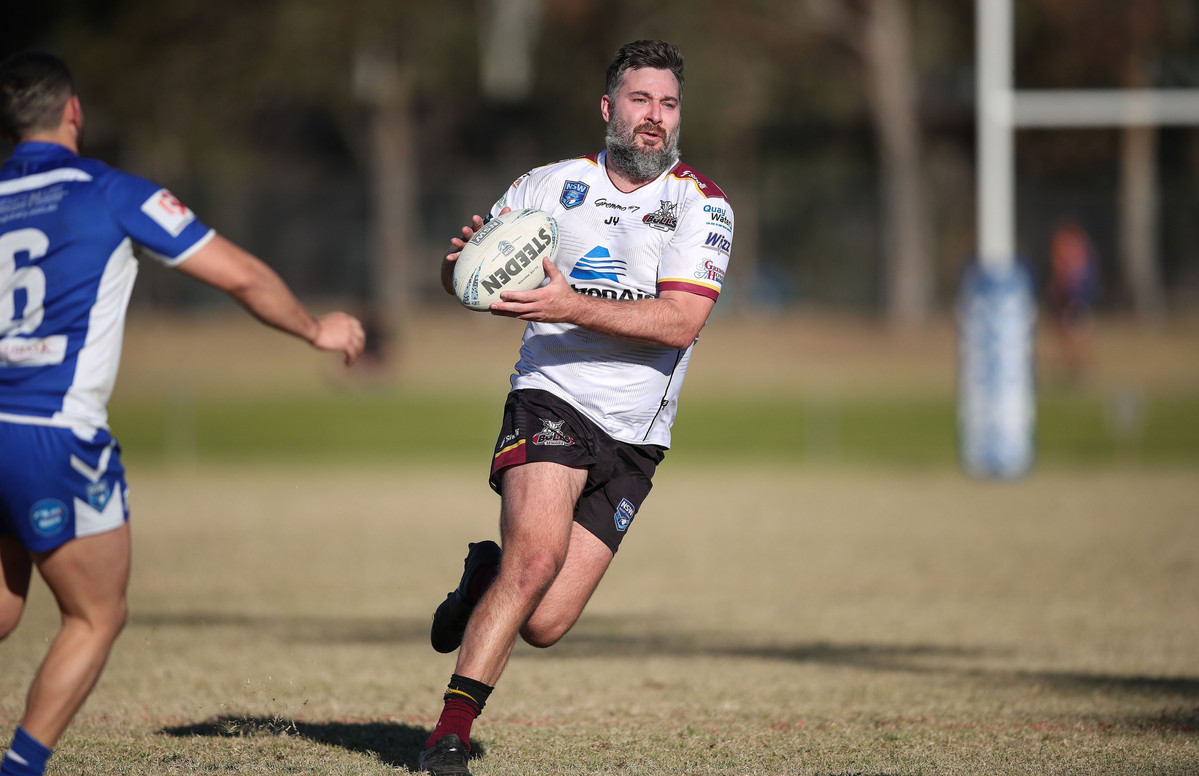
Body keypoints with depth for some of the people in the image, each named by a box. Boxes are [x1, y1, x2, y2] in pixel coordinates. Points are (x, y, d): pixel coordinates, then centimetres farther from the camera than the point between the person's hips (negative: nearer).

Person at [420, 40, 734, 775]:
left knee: (544, 625, -6)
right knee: (538, 553, -27)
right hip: (551, 400, -1)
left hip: (634, 440, 1)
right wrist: (463, 262, -12)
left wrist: (573, 307, -26)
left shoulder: (703, 206, -1)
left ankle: (487, 574, 29)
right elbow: (461, 274, 13)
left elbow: (680, 323, -15)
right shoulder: (551, 186, 4)